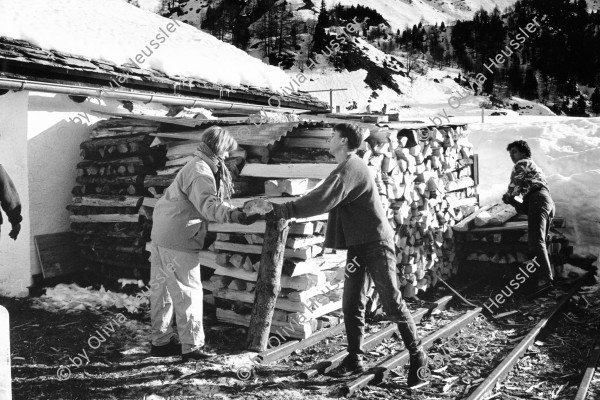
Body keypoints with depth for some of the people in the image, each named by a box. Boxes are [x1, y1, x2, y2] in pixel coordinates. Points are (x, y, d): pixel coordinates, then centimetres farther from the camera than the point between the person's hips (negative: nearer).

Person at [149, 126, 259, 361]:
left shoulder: (197, 166, 16)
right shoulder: (201, 171, -16)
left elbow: (202, 203, 23)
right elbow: (208, 204, -32)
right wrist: (233, 215, -47)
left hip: (161, 236, 11)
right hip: (178, 240, -11)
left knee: (162, 289, 15)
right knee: (188, 292, -4)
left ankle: (160, 341, 28)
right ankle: (192, 346, 3)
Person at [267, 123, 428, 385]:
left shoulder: (351, 168, -17)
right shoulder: (346, 168, 16)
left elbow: (323, 201, -28)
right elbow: (324, 198, 15)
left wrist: (283, 211, -25)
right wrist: (287, 208, 7)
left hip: (376, 244, -9)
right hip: (358, 245, 9)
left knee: (392, 304, -1)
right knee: (351, 305, 8)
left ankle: (416, 354, 15)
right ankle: (355, 360, 17)